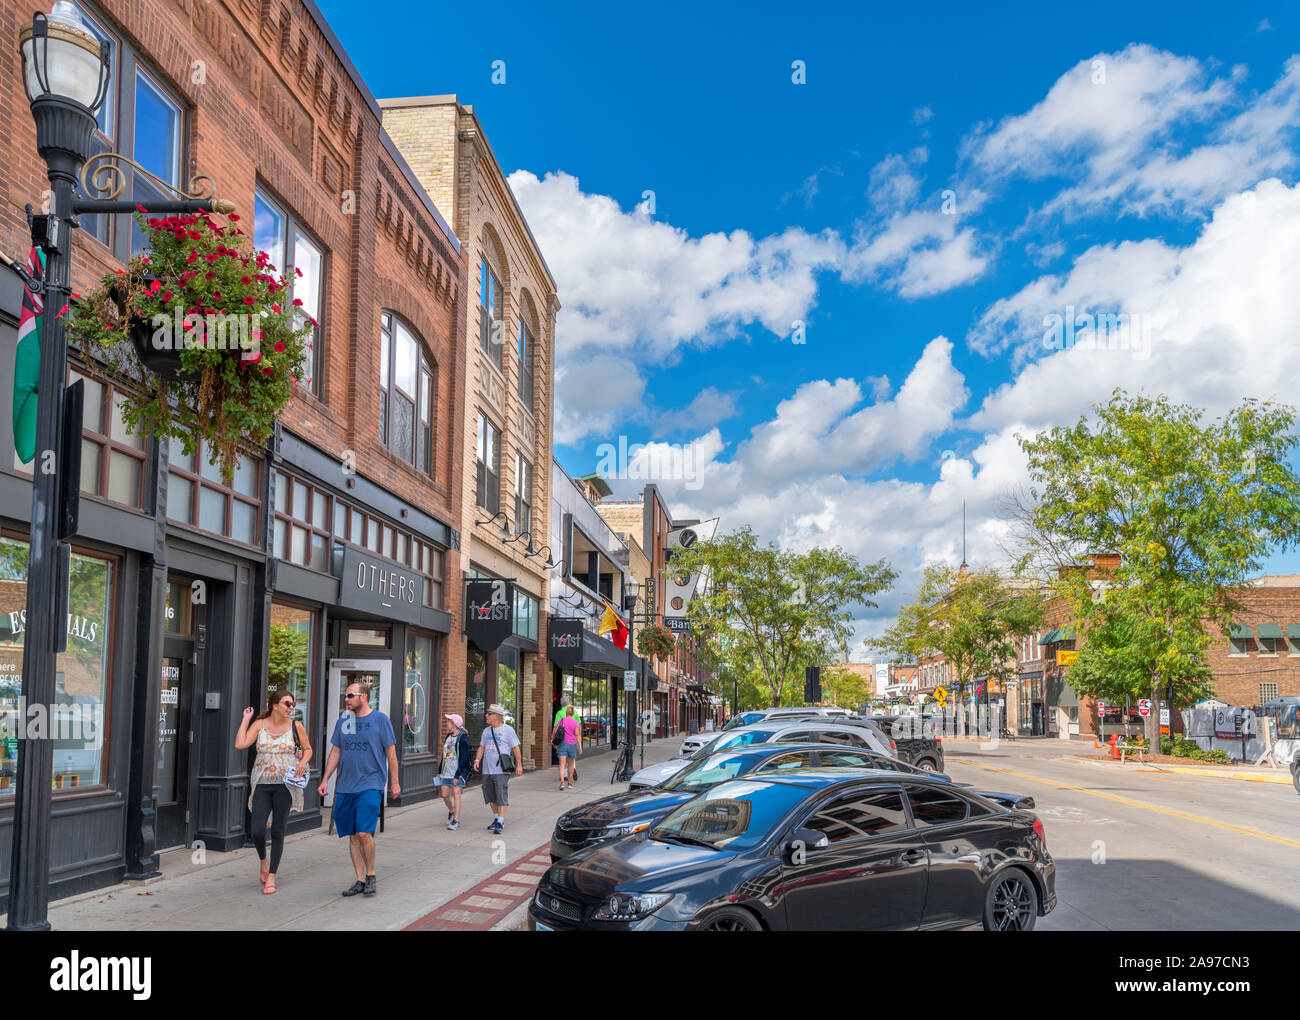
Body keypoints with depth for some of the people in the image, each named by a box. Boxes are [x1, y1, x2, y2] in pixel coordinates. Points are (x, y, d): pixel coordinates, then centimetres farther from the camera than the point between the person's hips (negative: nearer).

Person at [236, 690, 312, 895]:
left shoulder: (295, 726, 2)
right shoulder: (259, 725, 2)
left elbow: (307, 749, 12)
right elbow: (240, 744, -10)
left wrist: (303, 762, -8)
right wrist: (245, 719, -3)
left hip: (285, 784, 0)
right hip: (261, 784, 1)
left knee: (277, 830, 1)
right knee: (257, 830, -6)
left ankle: (271, 877, 10)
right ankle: (263, 861, 26)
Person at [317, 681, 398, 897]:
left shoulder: (380, 720, -3)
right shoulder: (343, 721, 10)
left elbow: (391, 752, 0)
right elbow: (336, 752, 15)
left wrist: (394, 782, -1)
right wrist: (325, 780, 9)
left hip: (370, 785, -5)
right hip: (345, 787, 5)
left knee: (364, 833, -14)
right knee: (353, 836, 6)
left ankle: (371, 874, 5)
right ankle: (360, 880, 14)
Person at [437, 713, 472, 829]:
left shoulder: (463, 738, -9)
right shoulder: (448, 736, 13)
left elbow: (463, 758, -13)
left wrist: (457, 775, -17)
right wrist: (439, 771, 18)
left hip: (458, 771, -7)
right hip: (446, 771, 7)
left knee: (456, 793, -11)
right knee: (445, 794, 5)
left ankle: (456, 820, -8)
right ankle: (451, 812, 32)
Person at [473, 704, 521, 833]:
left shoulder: (508, 730, -3)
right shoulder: (486, 730, 15)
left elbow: (516, 748, -3)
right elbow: (481, 747, 19)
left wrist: (519, 765, -8)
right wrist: (477, 760, 4)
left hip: (501, 769, -6)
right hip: (487, 769, 6)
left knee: (501, 796, -10)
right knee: (490, 796, 11)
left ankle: (500, 822, -9)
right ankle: (496, 818, 25)